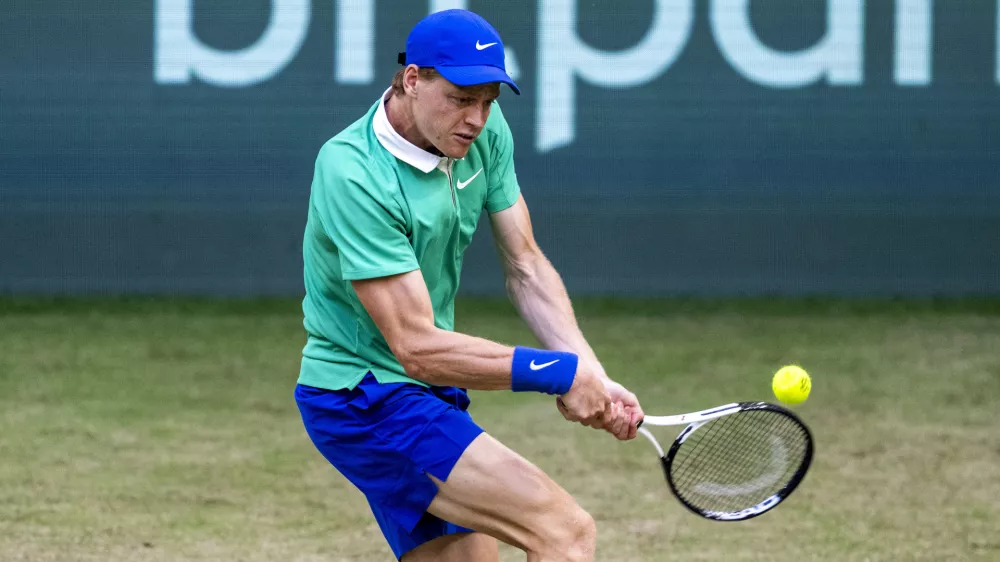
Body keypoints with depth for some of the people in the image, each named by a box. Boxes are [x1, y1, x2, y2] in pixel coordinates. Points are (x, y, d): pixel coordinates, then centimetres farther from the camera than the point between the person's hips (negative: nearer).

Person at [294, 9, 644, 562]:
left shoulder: (485, 133, -1)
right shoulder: (353, 174, -25)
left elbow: (525, 268, 5)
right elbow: (417, 347, -26)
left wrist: (592, 377, -9)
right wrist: (560, 374, -26)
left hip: (428, 393, 9)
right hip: (365, 397, -9)